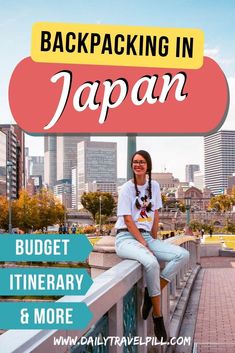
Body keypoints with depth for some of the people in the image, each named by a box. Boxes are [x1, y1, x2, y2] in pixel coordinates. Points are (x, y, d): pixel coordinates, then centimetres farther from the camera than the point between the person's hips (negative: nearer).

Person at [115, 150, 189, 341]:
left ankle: (151, 295, -14)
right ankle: (157, 316, -18)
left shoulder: (154, 186, 10)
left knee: (183, 255, -17)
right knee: (151, 262, -36)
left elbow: (155, 215, 11)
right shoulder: (127, 188, -5)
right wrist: (144, 244, -15)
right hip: (127, 238, -6)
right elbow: (127, 220, -10)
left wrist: (154, 241, 2)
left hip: (147, 236, 6)